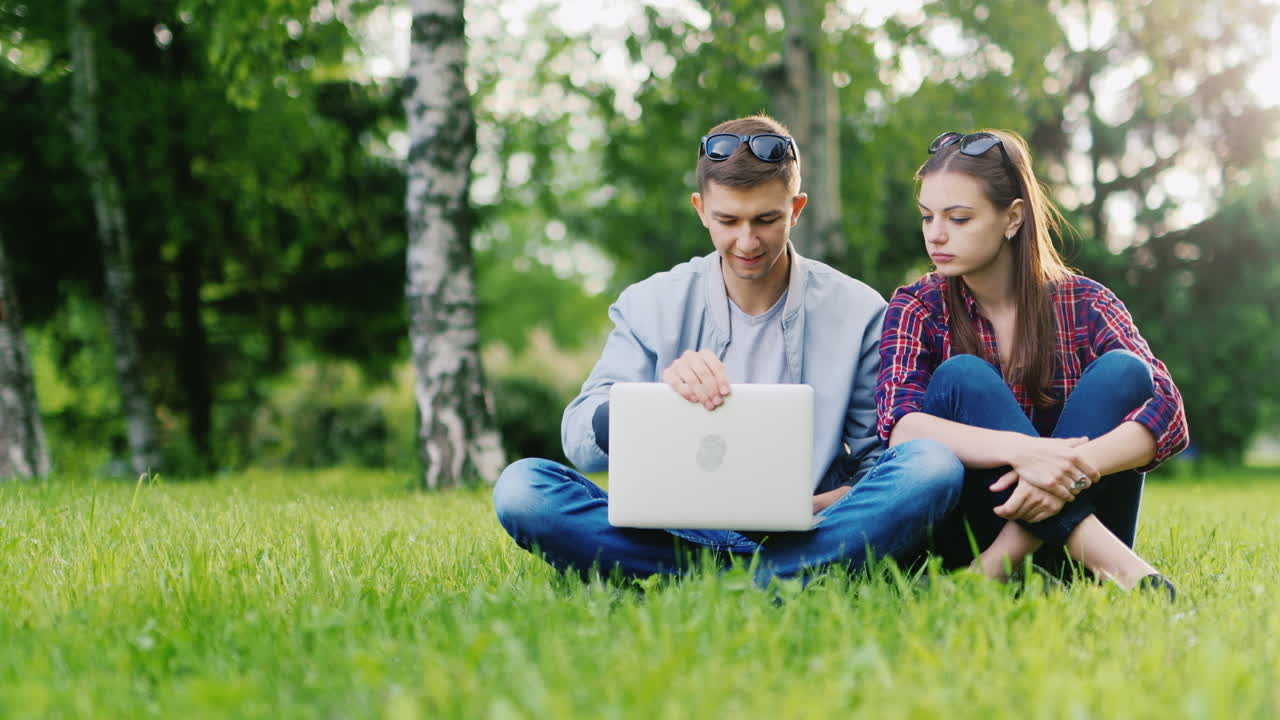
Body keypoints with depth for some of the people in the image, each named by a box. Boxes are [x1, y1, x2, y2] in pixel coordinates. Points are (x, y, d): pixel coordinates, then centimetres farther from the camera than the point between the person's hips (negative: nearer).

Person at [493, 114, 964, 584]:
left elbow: (875, 469, 5)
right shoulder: (650, 307, 7)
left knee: (933, 464, -28)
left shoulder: (858, 313, 4)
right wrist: (658, 391, -23)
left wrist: (806, 507, -17)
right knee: (520, 487, -24)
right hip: (676, 537, 1)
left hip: (802, 536, -1)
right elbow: (580, 443, -2)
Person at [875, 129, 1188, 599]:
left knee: (1122, 370, -17)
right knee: (961, 377, -22)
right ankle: (1107, 556, -34)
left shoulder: (1083, 306, 1)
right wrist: (1019, 451, -36)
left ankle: (1005, 560, -31)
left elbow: (1168, 414, -13)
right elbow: (899, 427, -19)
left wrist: (1079, 467, -34)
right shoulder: (918, 309, 0)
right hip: (966, 537, 0)